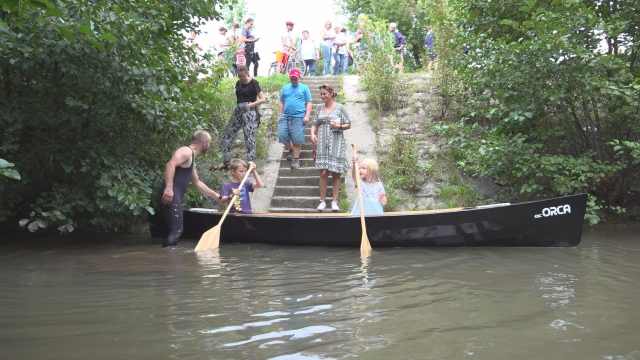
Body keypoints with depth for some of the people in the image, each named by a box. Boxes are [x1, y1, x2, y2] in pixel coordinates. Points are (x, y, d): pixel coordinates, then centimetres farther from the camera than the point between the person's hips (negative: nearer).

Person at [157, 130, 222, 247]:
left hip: (174, 196, 10)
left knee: (175, 229, 12)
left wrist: (215, 195, 41)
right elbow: (170, 165, -23)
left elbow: (197, 183, 36)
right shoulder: (186, 151, -4)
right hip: (169, 195, -10)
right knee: (177, 229, -13)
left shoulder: (191, 159, 27)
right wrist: (169, 187, -32)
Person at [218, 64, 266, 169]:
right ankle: (226, 162, 17)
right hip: (237, 110, 7)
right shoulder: (238, 83, 13)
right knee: (226, 135, 8)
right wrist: (237, 106, 7)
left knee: (249, 138, -9)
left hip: (249, 112, -7)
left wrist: (251, 105, -18)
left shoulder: (253, 83, -6)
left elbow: (262, 99, -8)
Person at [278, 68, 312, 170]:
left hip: (298, 117, -4)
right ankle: (291, 150, 23)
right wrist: (279, 115, 10)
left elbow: (308, 103, 2)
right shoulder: (285, 88, 16)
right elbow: (281, 103, 18)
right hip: (285, 116, 4)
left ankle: (296, 160, 4)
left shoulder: (304, 88, 7)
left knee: (297, 139, -4)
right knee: (282, 135, -3)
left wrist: (307, 116, -8)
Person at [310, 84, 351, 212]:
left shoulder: (340, 107, 1)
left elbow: (348, 125, 3)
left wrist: (338, 126, -15)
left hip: (336, 143, -2)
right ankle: (322, 201, 4)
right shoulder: (319, 108, 11)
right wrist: (313, 134, -4)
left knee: (335, 173, 0)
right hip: (322, 143, 2)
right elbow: (314, 124, 15)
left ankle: (334, 201, 7)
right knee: (323, 172, -3)